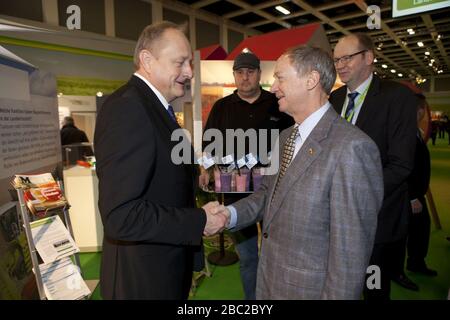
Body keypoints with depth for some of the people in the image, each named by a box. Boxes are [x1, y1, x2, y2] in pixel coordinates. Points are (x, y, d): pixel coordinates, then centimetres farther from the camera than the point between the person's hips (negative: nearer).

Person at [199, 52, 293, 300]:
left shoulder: (277, 105, 3)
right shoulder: (221, 107, 6)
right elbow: (209, 145, 8)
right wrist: (205, 170, -7)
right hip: (236, 192, 1)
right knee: (247, 257, 13)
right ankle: (251, 298, 33)